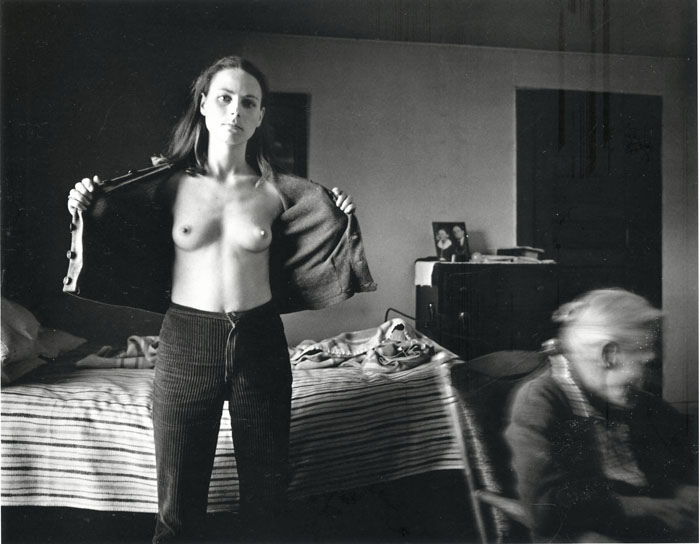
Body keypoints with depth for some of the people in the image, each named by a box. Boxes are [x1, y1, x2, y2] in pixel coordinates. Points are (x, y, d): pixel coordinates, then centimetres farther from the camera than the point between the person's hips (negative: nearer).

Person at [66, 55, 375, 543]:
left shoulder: (278, 191, 0)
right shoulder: (172, 184, -1)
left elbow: (308, 265, 11)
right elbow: (124, 253, 11)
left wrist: (344, 222, -2)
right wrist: (86, 211, -5)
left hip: (260, 342, 1)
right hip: (187, 342, 0)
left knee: (266, 495, 13)